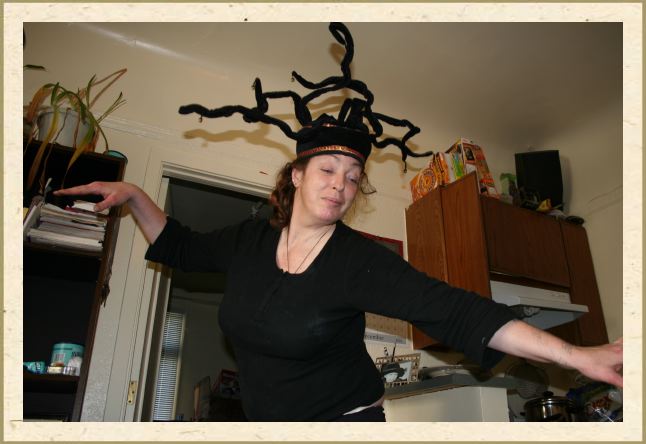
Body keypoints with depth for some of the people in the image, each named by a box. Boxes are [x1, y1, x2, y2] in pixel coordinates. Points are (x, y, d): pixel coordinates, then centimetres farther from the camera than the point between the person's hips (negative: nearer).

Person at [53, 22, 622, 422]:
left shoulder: (361, 260, -21)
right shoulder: (250, 239, -5)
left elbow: (454, 312, -28)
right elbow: (181, 248, 11)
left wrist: (576, 355, -34)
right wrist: (134, 195, 1)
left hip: (344, 416, -4)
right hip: (260, 417, 5)